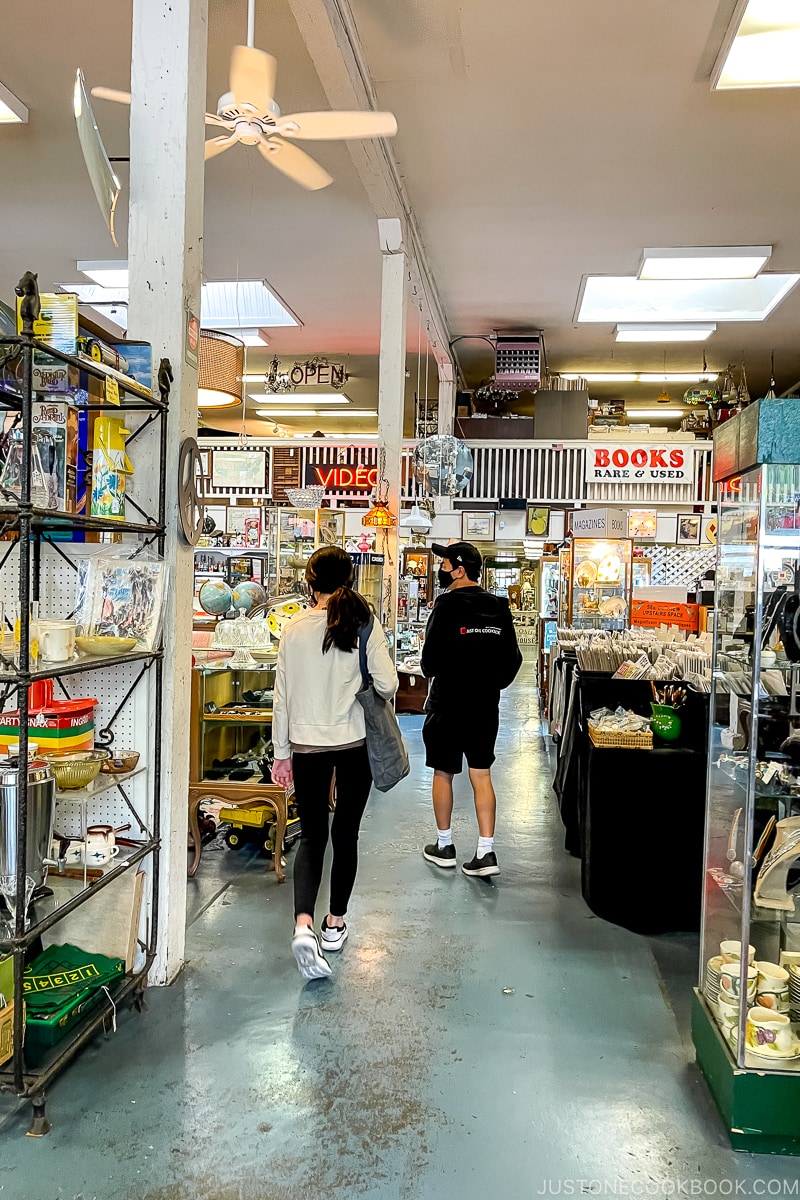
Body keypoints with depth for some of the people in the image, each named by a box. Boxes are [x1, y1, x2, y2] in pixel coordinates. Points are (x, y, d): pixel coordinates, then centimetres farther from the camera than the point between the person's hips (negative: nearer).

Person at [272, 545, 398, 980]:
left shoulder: (294, 629, -4)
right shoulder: (365, 626, -8)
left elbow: (282, 696, 0)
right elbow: (387, 685, -12)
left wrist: (282, 754, 9)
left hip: (307, 745, 0)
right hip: (354, 744, 0)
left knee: (312, 835, 9)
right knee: (345, 834, 14)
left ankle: (303, 924, -10)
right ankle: (335, 923, 26)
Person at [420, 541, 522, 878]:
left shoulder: (448, 604, -15)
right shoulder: (498, 607, 3)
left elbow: (431, 658, -16)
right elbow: (513, 658, 6)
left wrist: (434, 673, 5)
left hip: (448, 703, -5)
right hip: (486, 705, 5)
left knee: (443, 773, 10)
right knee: (482, 776, 8)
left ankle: (444, 846, 21)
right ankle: (486, 852, 5)